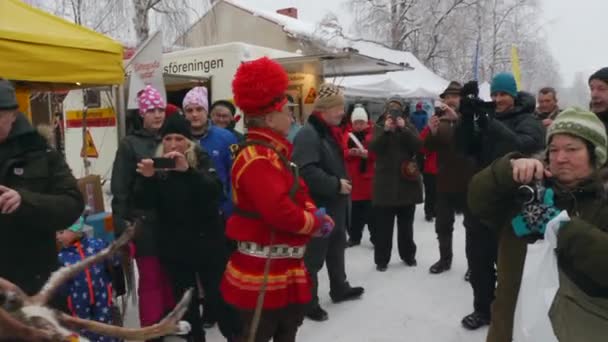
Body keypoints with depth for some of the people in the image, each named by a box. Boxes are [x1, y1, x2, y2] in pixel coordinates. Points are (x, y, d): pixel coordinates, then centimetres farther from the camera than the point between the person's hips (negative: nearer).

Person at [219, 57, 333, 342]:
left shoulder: (274, 151, 11)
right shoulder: (257, 158, -23)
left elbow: (297, 192, 17)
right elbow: (280, 211, -32)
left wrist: (314, 213, -2)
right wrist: (316, 222, -15)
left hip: (283, 266, 10)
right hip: (263, 271, -10)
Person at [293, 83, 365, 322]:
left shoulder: (331, 132, 13)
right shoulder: (308, 134, -20)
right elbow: (306, 172, -32)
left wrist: (343, 183, 16)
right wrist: (336, 185, -25)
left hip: (335, 204, 10)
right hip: (318, 207, -10)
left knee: (337, 248, 22)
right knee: (314, 256, 1)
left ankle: (339, 288, 40)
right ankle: (309, 302, 14)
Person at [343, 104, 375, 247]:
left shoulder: (374, 133, -2)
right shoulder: (347, 135, 8)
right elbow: (341, 153, 2)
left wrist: (368, 154, -22)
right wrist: (350, 152, -17)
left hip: (370, 178, -3)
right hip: (353, 178, 3)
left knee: (372, 210, 3)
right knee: (355, 210, 12)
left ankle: (376, 237, 16)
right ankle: (354, 237, 25)